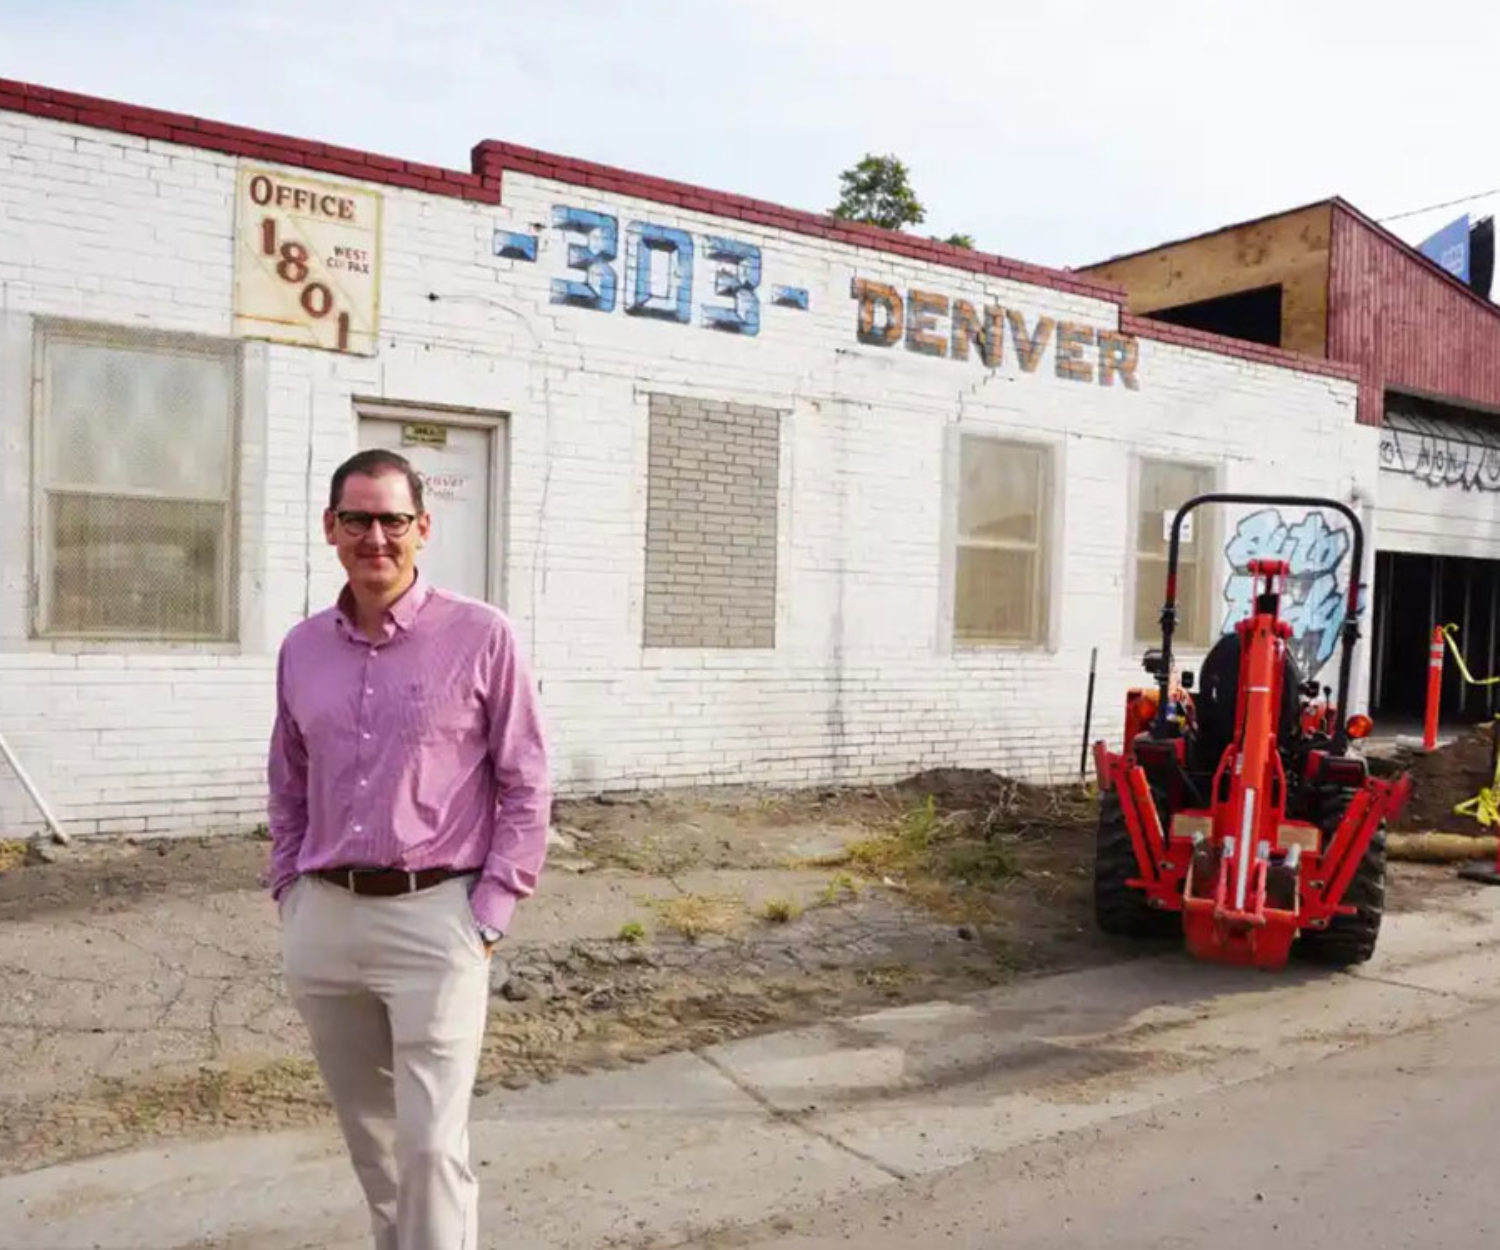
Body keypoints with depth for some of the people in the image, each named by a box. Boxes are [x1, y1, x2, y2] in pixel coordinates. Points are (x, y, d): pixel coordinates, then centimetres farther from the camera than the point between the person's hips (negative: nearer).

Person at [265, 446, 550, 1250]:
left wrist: (489, 917, -9)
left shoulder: (481, 636, -7)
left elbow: (526, 786, -5)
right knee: (368, 1136, 18)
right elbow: (288, 788, 17)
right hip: (323, 920, 5)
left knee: (432, 1142, -4)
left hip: (433, 919, -5)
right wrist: (289, 899, 11)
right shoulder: (301, 648, 8)